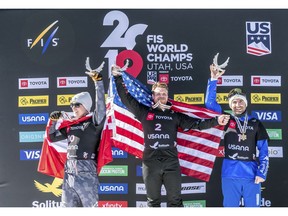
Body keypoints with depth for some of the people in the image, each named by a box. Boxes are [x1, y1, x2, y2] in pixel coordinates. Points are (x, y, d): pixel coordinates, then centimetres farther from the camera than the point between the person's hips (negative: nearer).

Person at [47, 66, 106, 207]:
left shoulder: (93, 122, -4)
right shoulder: (70, 124, 14)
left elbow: (101, 107, -22)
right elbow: (52, 137, 25)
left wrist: (98, 82, -24)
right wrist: (54, 121, 11)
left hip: (86, 175, -7)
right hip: (68, 175, 7)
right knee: (67, 207, 13)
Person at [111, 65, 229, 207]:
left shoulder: (175, 115, 9)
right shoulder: (144, 112, 7)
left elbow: (196, 123, 6)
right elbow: (126, 99, 5)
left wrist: (216, 121, -5)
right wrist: (118, 78, 1)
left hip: (171, 163, 1)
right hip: (150, 163, 0)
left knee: (175, 200, 6)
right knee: (153, 201, 11)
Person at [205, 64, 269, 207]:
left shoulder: (255, 124, 7)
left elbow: (263, 151, 6)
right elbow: (209, 102, -2)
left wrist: (262, 173, -3)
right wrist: (213, 80, -10)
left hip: (251, 176, 0)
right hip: (230, 175, 0)